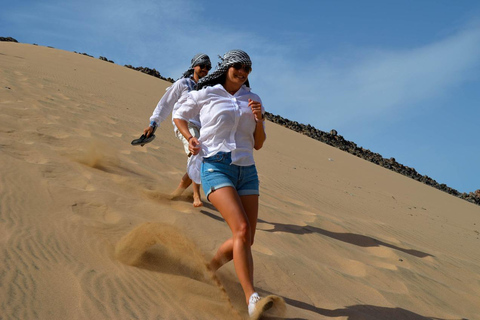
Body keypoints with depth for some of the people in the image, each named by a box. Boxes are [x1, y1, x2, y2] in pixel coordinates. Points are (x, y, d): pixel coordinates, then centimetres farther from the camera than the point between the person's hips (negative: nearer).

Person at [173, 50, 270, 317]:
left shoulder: (253, 100, 15)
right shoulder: (205, 94, 5)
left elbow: (258, 144, 16)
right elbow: (179, 116, 19)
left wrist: (259, 119, -2)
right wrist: (190, 138, 0)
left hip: (246, 170, 5)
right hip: (215, 167, -5)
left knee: (246, 240, 1)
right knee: (242, 230, -24)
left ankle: (210, 268, 30)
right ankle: (252, 300, -26)